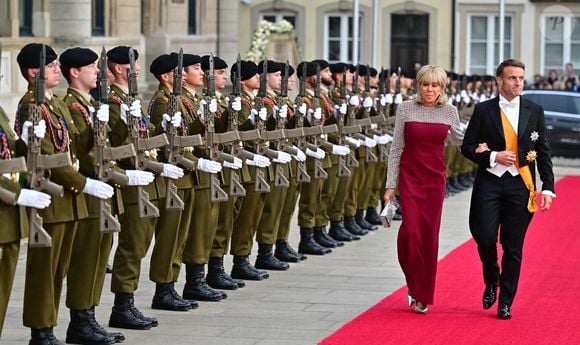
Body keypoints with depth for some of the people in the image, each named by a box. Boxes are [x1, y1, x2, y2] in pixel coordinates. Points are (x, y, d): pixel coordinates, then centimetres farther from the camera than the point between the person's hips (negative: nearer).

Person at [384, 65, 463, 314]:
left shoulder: (449, 112, 2)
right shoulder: (405, 109, -2)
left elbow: (460, 142, 13)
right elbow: (396, 148, 1)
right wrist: (390, 184, -1)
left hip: (435, 177, 2)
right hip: (410, 175, -2)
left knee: (430, 235, 0)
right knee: (411, 229, -17)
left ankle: (422, 296, 11)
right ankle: (413, 281, 9)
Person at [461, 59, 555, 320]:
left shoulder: (534, 111, 5)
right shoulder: (483, 110, 2)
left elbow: (543, 152, 6)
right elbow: (467, 146, 4)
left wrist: (548, 188, -1)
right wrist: (492, 157, -13)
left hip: (521, 185, 1)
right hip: (490, 183, -1)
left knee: (513, 247, 3)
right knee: (485, 238, -9)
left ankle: (505, 302, 13)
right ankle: (492, 281, 21)